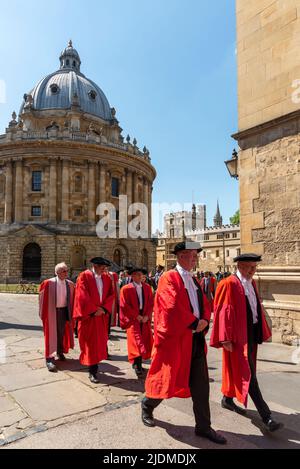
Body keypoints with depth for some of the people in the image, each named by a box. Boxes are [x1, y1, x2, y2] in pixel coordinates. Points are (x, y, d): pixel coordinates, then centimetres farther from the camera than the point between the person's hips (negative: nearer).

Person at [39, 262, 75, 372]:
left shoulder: (70, 284, -3)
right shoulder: (48, 283, -13)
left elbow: (72, 299, 5)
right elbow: (42, 296, -4)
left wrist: (71, 313, 4)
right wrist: (43, 313, -2)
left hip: (64, 311, 4)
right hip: (51, 311, -4)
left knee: (61, 332, 17)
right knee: (51, 333, -1)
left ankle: (60, 352, 38)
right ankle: (49, 359, 3)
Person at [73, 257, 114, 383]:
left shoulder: (107, 278, 7)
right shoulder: (84, 276, -8)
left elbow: (111, 294, 5)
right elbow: (82, 296, -13)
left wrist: (103, 309, -8)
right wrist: (93, 311, -13)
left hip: (102, 315, 5)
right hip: (88, 315, -5)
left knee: (100, 342, 8)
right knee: (90, 343, 1)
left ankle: (94, 369, 23)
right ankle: (92, 371, 11)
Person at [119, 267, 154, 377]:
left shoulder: (147, 287, 6)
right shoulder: (126, 289, -5)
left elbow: (151, 303, 6)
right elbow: (124, 306, -7)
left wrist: (147, 316, -7)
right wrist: (136, 316, -11)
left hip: (145, 318, 4)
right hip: (132, 319, -4)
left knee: (145, 340, 6)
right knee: (135, 341, -10)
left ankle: (138, 363, 19)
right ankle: (137, 365, -3)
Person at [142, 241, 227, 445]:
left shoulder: (194, 280, 12)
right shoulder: (169, 278, -13)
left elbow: (205, 305, 12)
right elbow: (173, 307, -23)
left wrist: (204, 321, -8)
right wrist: (195, 322, -15)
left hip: (196, 339, 7)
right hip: (174, 338, -7)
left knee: (201, 385, 11)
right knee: (167, 380, 9)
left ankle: (204, 427, 25)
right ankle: (147, 405, 37)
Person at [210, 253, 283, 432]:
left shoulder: (252, 283, 10)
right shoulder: (229, 284, -16)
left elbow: (258, 308, 16)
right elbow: (223, 311, -18)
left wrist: (263, 331, 12)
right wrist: (226, 339, -19)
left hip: (252, 332, 9)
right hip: (238, 335, -9)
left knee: (236, 370, 20)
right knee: (248, 374, -2)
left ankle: (228, 399, 37)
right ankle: (266, 417, 3)